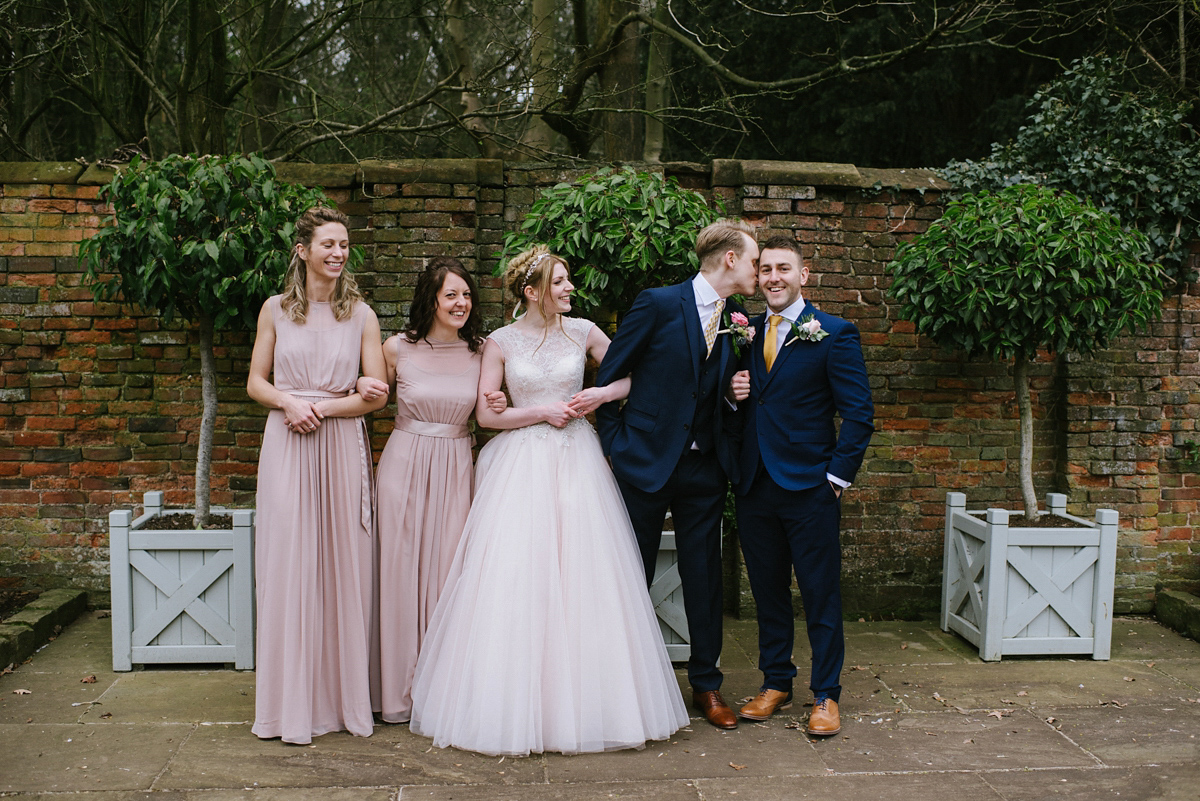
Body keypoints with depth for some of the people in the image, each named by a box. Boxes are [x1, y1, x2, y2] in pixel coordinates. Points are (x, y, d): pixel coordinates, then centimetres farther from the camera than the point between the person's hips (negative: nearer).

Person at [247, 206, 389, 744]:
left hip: (343, 447, 0)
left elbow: (376, 393, 2)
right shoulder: (276, 309, 7)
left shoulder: (361, 315, 6)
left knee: (344, 564, 3)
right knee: (288, 563, -1)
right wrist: (290, 402, -10)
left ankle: (344, 695, 15)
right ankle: (292, 703, 9)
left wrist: (322, 407, -10)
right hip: (287, 447, 0)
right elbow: (256, 382, 9)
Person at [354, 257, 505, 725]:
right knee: (401, 570, 3)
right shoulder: (398, 348, -1)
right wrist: (363, 387, -6)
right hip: (404, 463, -1)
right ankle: (401, 691, 15)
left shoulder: (480, 352, 4)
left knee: (447, 571, 2)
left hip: (455, 467, 1)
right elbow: (375, 395, 15)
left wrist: (500, 405, -4)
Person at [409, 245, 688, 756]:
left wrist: (604, 393, -5)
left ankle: (583, 704, 11)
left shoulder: (582, 332, 6)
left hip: (576, 461, 2)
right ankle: (517, 708, 6)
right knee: (516, 578, -5)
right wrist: (544, 412, -8)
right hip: (521, 464, -2)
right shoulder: (502, 343, 1)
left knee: (581, 575, -1)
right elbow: (485, 414, -1)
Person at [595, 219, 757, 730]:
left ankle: (706, 685, 22)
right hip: (646, 462, -4)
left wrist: (738, 393, -4)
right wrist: (617, 446, -6)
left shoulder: (737, 323, 7)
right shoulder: (658, 304, -10)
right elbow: (608, 377, -6)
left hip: (704, 470, 4)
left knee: (704, 578, 8)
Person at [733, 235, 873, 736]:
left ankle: (825, 695, 15)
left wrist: (838, 476, -10)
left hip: (810, 488, -5)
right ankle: (775, 683, 27)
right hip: (755, 487, 5)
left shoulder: (834, 334, -4)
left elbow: (858, 413, -6)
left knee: (821, 595, 3)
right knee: (768, 592, 13)